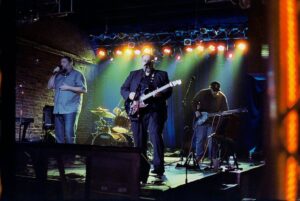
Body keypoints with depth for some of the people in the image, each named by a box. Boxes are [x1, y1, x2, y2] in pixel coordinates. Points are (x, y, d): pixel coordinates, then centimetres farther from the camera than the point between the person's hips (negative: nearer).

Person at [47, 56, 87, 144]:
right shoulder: (58, 76, 23)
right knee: (59, 136, 6)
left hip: (71, 109, -6)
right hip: (58, 110, 6)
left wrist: (68, 87, -11)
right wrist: (54, 74, 9)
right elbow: (49, 86, 18)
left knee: (69, 135, -14)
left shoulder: (77, 74, 4)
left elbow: (83, 89, -6)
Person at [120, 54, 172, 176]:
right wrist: (129, 94, -5)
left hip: (154, 111, -3)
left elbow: (169, 91, 3)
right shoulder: (133, 74, 19)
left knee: (156, 137, -17)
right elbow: (123, 89, 16)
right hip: (136, 112, 3)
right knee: (139, 141, 7)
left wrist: (160, 94, -18)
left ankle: (158, 167, -17)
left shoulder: (162, 74, 12)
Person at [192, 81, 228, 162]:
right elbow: (194, 102, 4)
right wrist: (196, 111, -10)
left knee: (212, 141, -3)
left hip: (213, 121, 0)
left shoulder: (222, 97, -5)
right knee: (200, 139, 4)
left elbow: (225, 111, 0)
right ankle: (199, 156, 18)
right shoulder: (202, 93, -7)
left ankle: (212, 158, 7)